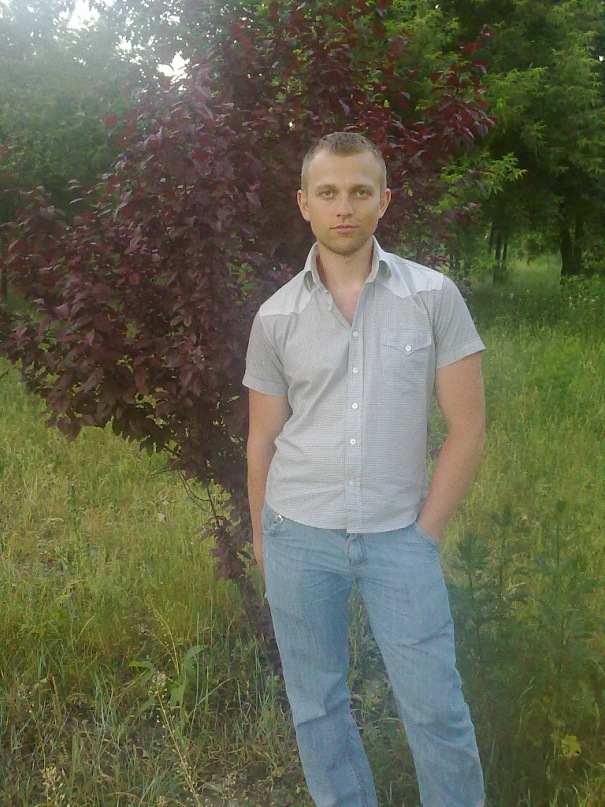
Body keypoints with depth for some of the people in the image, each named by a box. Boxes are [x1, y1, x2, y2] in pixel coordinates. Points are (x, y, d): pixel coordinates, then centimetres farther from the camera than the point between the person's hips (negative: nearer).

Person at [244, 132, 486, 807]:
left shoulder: (434, 297, -4)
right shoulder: (276, 317, 1)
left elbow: (467, 427, -2)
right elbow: (262, 439, 9)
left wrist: (424, 532, -4)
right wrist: (261, 539, 10)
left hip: (399, 536, -1)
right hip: (299, 535, 2)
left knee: (437, 710, 2)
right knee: (316, 706, 13)